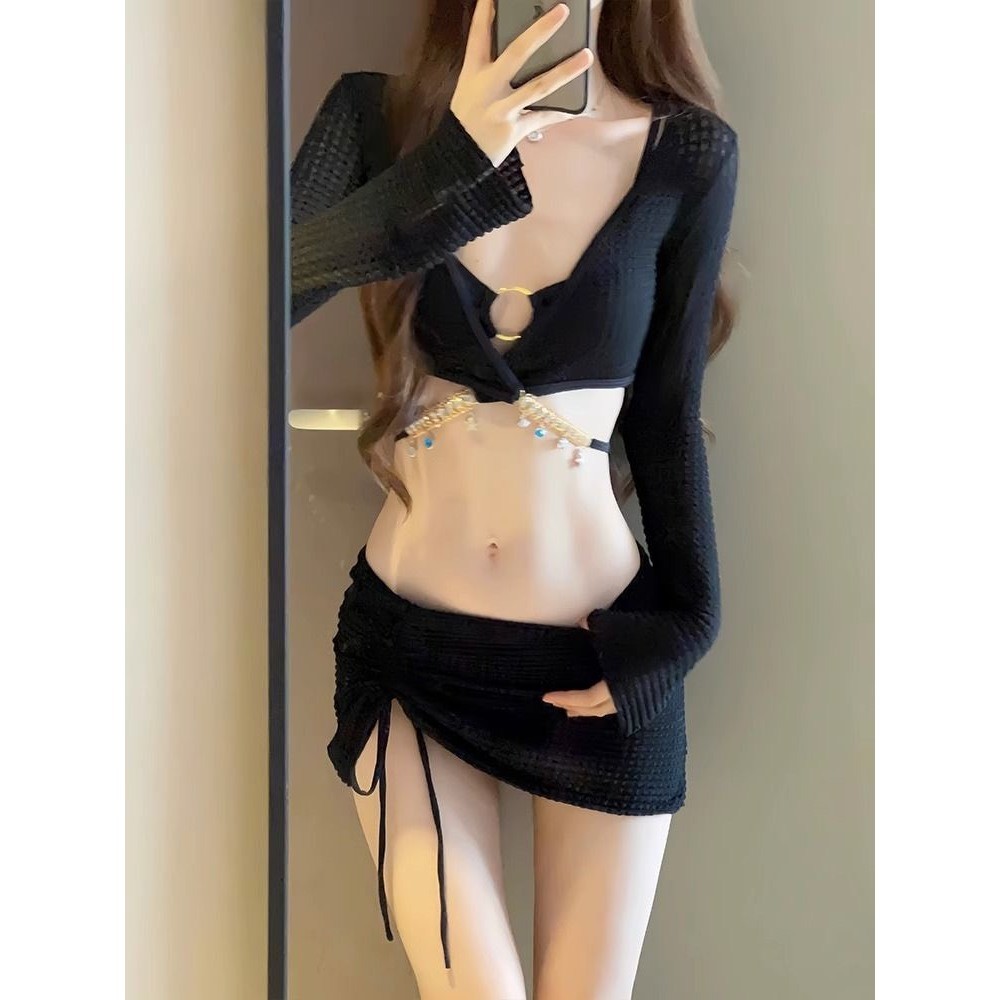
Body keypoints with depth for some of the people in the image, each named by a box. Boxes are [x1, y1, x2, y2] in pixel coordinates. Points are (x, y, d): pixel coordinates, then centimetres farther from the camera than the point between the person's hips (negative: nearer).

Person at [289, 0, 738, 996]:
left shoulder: (688, 152, -4)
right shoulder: (377, 115, -4)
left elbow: (666, 408, 3)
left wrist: (685, 621, 0)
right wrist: (452, 158, -30)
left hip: (598, 647, 1)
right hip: (405, 638, 0)